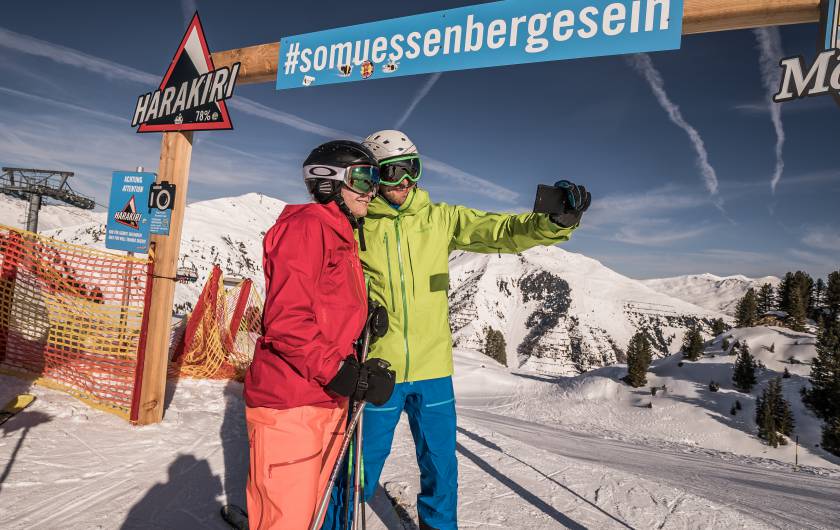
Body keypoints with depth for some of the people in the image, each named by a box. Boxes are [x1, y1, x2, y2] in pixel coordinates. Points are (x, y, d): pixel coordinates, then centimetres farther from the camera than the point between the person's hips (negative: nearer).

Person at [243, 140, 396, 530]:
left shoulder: (342, 237, 18)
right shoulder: (306, 224, -12)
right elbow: (286, 322, -21)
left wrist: (359, 372, 6)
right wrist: (347, 377, -22)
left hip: (327, 404, 9)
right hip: (290, 409, -9)